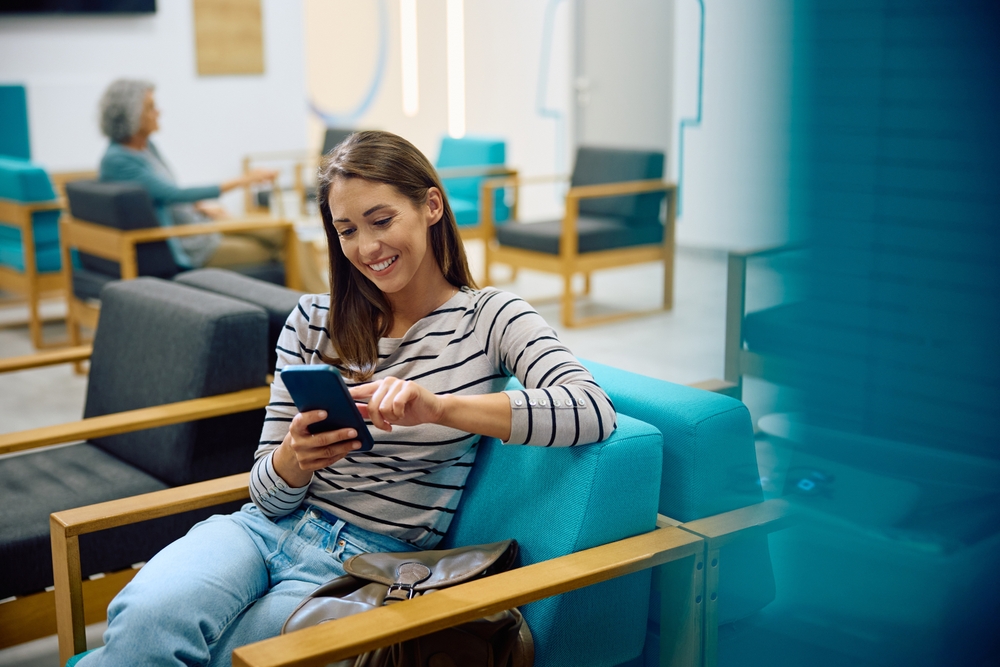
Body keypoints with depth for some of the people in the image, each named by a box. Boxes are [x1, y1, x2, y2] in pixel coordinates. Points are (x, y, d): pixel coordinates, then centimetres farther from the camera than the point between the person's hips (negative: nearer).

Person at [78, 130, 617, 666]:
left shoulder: (487, 319, 0)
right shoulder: (313, 322, 8)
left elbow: (593, 412, -19)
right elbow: (269, 498, 8)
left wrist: (440, 408, -31)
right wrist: (293, 460, -17)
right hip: (269, 529, 3)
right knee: (149, 614, -32)